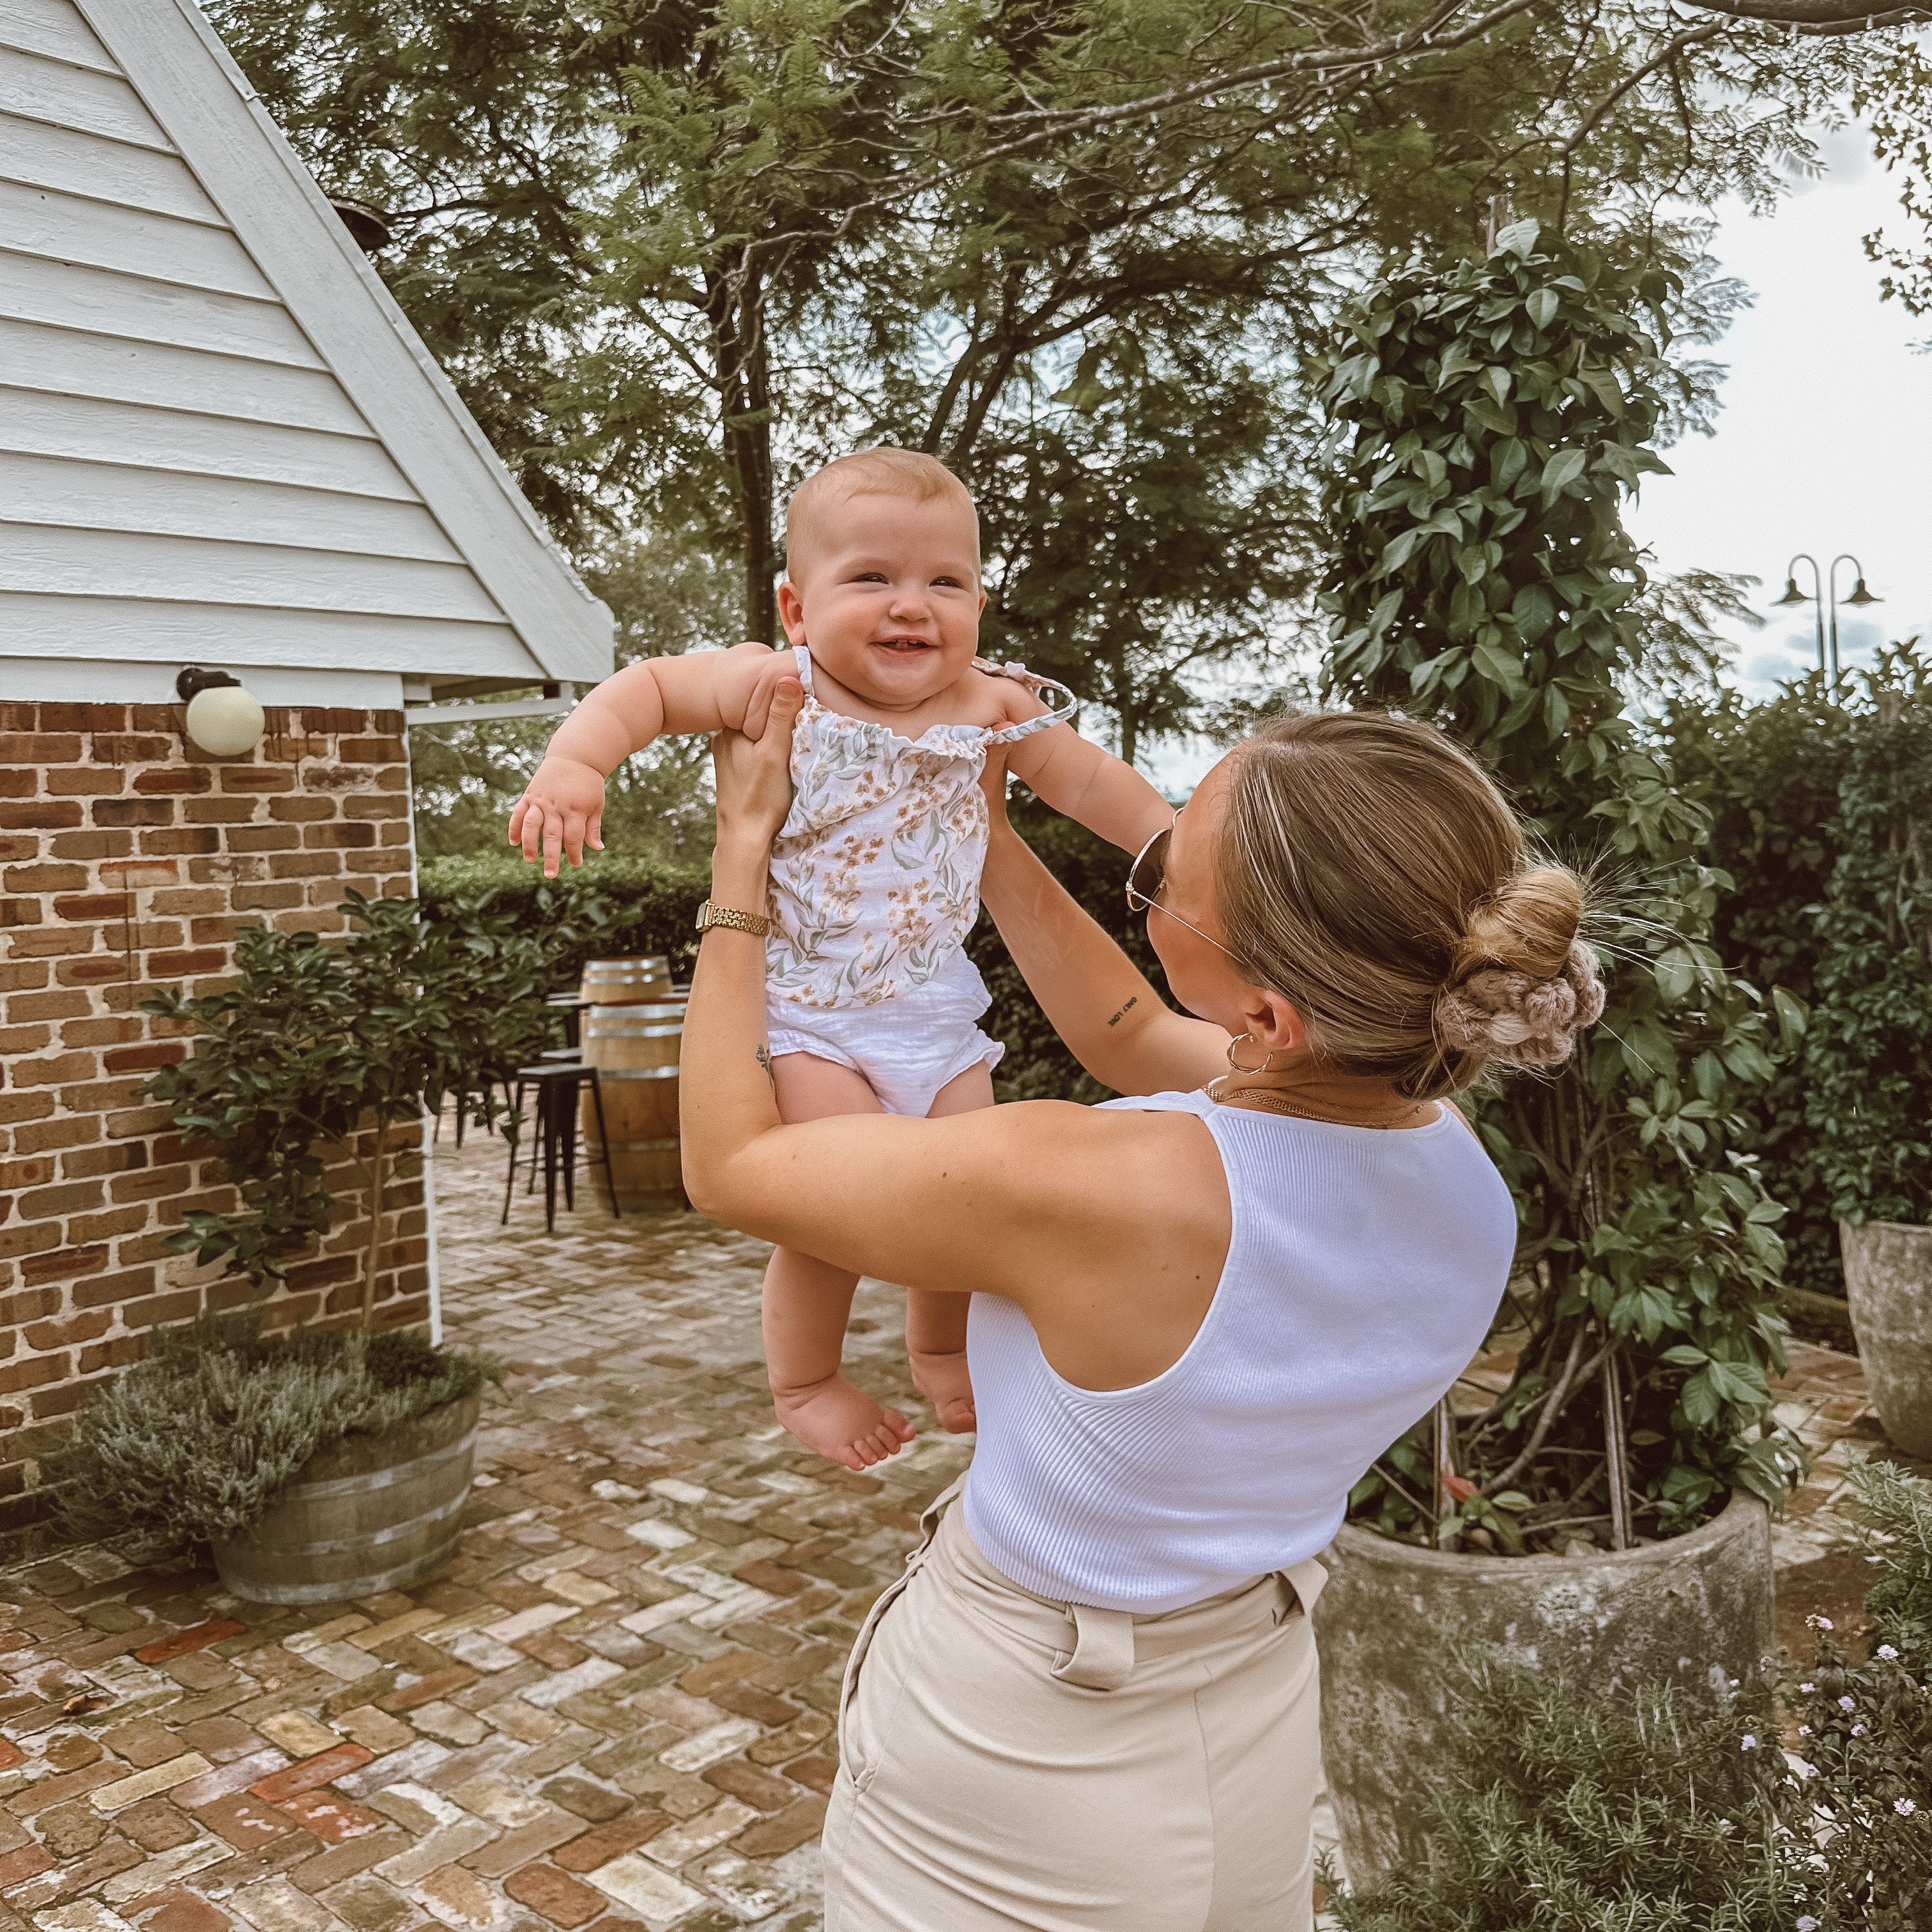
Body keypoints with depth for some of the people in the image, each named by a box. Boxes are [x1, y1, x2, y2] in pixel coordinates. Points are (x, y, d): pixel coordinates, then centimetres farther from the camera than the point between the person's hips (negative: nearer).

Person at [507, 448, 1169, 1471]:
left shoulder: (989, 707, -5)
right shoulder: (776, 689, -14)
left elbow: (1089, 780, 8)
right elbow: (648, 686, -5)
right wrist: (573, 762, -22)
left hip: (938, 1005, 4)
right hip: (807, 1011, -4)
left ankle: (941, 1349, 42)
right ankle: (803, 1382, 18)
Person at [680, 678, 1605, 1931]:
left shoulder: (1085, 1187, -36)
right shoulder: (1459, 1168, -14)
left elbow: (729, 1162, -18)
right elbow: (1132, 1040, 2)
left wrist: (745, 844, -11)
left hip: (1010, 1787, -5)